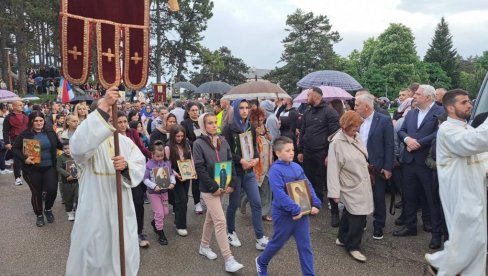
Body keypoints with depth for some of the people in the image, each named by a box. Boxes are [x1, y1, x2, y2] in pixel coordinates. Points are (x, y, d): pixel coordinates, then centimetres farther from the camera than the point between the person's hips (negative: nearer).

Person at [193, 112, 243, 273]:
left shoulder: (222, 141, 5)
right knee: (220, 221, -9)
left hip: (222, 186, 6)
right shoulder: (198, 143, -10)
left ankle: (204, 246, 38)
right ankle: (228, 260, -3)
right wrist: (214, 187, -17)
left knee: (211, 218, 19)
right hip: (209, 188, -5)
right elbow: (200, 168, -14)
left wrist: (231, 184, -3)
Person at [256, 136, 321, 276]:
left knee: (305, 246, 8)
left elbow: (308, 186, 6)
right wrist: (295, 210, -27)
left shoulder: (297, 167, 4)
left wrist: (316, 204, -5)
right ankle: (261, 262, 42)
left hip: (302, 212, 5)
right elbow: (279, 193, -25)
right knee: (277, 243, 16)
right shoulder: (275, 169, -17)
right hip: (284, 214, -5)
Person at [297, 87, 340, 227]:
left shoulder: (329, 111, -8)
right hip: (308, 153, 6)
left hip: (323, 154, -6)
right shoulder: (307, 113, 13)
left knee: (329, 183, 1)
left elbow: (335, 134, -12)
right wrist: (300, 151, 12)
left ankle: (334, 212, 13)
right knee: (311, 182, 12)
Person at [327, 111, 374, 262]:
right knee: (358, 216, -5)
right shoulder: (336, 143, -19)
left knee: (350, 212, 19)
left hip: (362, 183, 7)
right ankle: (352, 246, 15)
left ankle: (343, 238, 36)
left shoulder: (356, 136, 1)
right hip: (352, 187, -7)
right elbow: (333, 169, -18)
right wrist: (335, 192, -19)